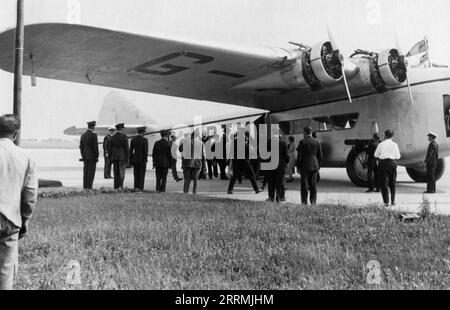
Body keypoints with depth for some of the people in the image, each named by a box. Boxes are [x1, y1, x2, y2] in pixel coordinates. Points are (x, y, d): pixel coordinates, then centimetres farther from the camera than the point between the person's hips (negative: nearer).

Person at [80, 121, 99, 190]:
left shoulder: (83, 135, 8)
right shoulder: (94, 135, -13)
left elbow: (81, 147, 10)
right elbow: (95, 146, -16)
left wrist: (83, 156, 16)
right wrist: (97, 157, -10)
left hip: (85, 156, 6)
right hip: (92, 156, -6)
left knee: (86, 172, 7)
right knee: (91, 172, -4)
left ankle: (85, 187, 7)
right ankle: (89, 187, -6)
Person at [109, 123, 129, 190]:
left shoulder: (112, 137, 7)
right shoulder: (124, 137, -7)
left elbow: (110, 149, 8)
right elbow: (127, 148, -9)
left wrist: (111, 158, 13)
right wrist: (128, 158, -4)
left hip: (114, 157, 4)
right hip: (123, 157, -4)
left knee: (116, 174, 6)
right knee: (122, 173, -3)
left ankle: (116, 187, 5)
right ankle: (120, 187, -13)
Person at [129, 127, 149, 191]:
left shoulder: (133, 139, 3)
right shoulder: (145, 140, -10)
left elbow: (131, 151, 4)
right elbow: (145, 151, -15)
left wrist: (130, 161, 9)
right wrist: (145, 161, -12)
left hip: (135, 159, 4)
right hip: (142, 159, -4)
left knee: (136, 174, 10)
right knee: (141, 175, 2)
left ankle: (136, 187, 5)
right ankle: (140, 188, 0)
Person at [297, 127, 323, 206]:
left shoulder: (303, 142, -7)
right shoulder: (317, 142, 7)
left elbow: (299, 156, -8)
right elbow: (320, 156, 10)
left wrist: (298, 167, -1)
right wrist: (318, 166, 17)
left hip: (305, 166, -4)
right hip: (315, 166, 4)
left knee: (305, 184, 1)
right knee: (313, 184, 8)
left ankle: (304, 201, 0)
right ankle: (313, 201, 9)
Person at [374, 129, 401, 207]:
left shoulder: (381, 144, -2)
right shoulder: (394, 144, -1)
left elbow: (376, 155, 3)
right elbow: (398, 157, 0)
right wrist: (400, 156, 23)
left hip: (383, 163, -1)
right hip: (392, 163, 1)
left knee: (384, 183, 3)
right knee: (392, 183, 14)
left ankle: (386, 202, -2)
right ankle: (393, 201, 15)